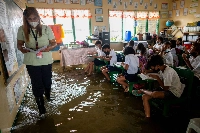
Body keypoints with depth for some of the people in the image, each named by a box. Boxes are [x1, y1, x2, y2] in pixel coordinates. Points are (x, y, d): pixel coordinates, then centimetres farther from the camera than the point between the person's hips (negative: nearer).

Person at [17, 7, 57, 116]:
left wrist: (49, 47, -22)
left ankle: (48, 95, 51)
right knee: (36, 84, 6)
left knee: (47, 81, 16)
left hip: (46, 61, 1)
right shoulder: (22, 30, -5)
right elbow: (19, 44, 4)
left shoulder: (46, 28, -6)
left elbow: (54, 43, -1)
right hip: (31, 62, 0)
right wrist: (21, 48, -18)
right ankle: (41, 106, 26)